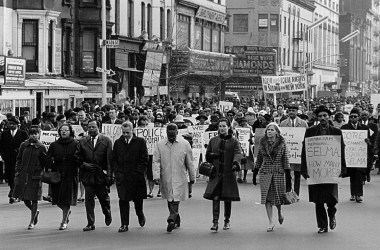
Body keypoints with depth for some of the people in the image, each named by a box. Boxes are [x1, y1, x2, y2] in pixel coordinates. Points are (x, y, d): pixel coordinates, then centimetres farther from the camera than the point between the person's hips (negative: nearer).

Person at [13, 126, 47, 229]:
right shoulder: (24, 145, 6)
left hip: (35, 176, -3)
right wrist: (18, 171, 2)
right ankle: (35, 212, 34)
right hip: (23, 175, 3)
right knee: (24, 198, 6)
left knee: (34, 199, -1)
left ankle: (32, 222, 10)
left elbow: (45, 162, 3)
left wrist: (39, 171, -8)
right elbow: (19, 159, 11)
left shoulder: (41, 147, -2)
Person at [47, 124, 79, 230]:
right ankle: (67, 212, 35)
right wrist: (49, 170, -10)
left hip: (70, 175, -3)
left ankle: (64, 221, 7)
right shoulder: (54, 145, 7)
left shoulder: (75, 144, 0)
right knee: (57, 199, 4)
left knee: (66, 200, -4)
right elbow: (48, 158, 5)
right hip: (56, 174, 3)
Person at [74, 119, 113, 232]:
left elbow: (110, 159, -3)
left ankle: (107, 214, 40)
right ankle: (90, 223, 1)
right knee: (89, 201, -2)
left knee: (104, 199, 11)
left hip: (102, 175, -1)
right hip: (88, 175, 1)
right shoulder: (82, 142, 8)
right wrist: (84, 165, -9)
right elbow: (77, 158, 9)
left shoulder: (106, 141, 1)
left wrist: (109, 175, -10)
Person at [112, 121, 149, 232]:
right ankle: (124, 224, -1)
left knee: (138, 199, 10)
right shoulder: (118, 143, 9)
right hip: (122, 177, 2)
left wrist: (138, 173, -10)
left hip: (136, 177, -1)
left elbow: (144, 160, -2)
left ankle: (140, 215, 39)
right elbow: (114, 160, 11)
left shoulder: (140, 142, 0)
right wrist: (117, 173, -3)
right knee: (123, 200, -4)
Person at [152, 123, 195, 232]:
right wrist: (156, 176, -13)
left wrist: (192, 177, 10)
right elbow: (156, 161, -2)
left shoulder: (185, 144, 0)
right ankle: (176, 220, 25)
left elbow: (189, 162, 6)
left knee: (175, 200, -13)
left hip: (179, 178, -2)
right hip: (165, 178, 2)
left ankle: (171, 220, -17)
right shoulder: (160, 145, 1)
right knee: (170, 200, 11)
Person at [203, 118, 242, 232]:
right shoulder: (213, 141, 11)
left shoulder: (234, 141, 2)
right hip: (216, 174, 1)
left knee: (227, 198, 6)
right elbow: (207, 155, 19)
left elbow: (238, 153, -12)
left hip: (228, 174, -1)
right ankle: (215, 222, -12)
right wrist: (212, 155, -4)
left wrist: (236, 163, -32)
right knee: (215, 198, -10)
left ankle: (227, 221, 21)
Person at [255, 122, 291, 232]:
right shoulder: (262, 143, 6)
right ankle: (271, 222, -1)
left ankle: (280, 211, 39)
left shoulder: (281, 144, 0)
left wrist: (288, 175, -4)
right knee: (267, 197, -5)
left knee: (279, 196, 5)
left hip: (278, 172, -1)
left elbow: (286, 159, 0)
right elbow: (259, 159, 13)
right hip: (265, 172, 1)